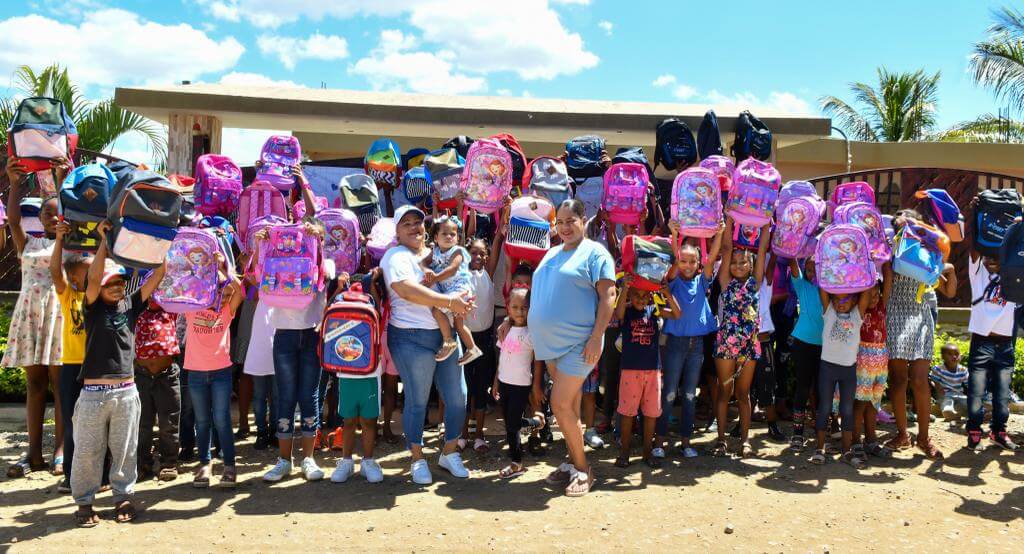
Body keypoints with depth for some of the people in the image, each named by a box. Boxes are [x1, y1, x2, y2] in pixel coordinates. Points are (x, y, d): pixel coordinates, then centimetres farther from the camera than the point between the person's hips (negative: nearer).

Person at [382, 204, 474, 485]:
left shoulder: (435, 253, 16)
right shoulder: (397, 256, -7)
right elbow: (406, 289, -24)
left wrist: (462, 300, 7)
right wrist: (449, 301, -25)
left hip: (446, 335, 7)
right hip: (413, 338, -7)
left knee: (458, 398, 7)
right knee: (417, 401, 2)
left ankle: (449, 452, 27)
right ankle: (418, 460, 20)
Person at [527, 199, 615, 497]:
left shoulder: (594, 253, -7)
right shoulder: (552, 253, 16)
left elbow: (608, 296, -13)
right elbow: (541, 294, 24)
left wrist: (597, 337, -20)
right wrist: (516, 317, 16)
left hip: (579, 344, -7)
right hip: (552, 343, 7)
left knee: (561, 404, -10)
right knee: (569, 405, 13)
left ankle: (582, 469, 5)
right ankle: (573, 463, 22)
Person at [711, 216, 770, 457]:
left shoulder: (755, 282, 7)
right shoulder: (726, 281, 2)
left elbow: (762, 250, 3)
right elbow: (727, 248, -3)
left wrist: (766, 223, 1)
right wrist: (730, 218, -5)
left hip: (750, 344, 2)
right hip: (726, 342, -2)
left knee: (743, 393, 10)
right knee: (724, 391, 5)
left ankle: (744, 439, 15)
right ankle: (721, 439, 11)